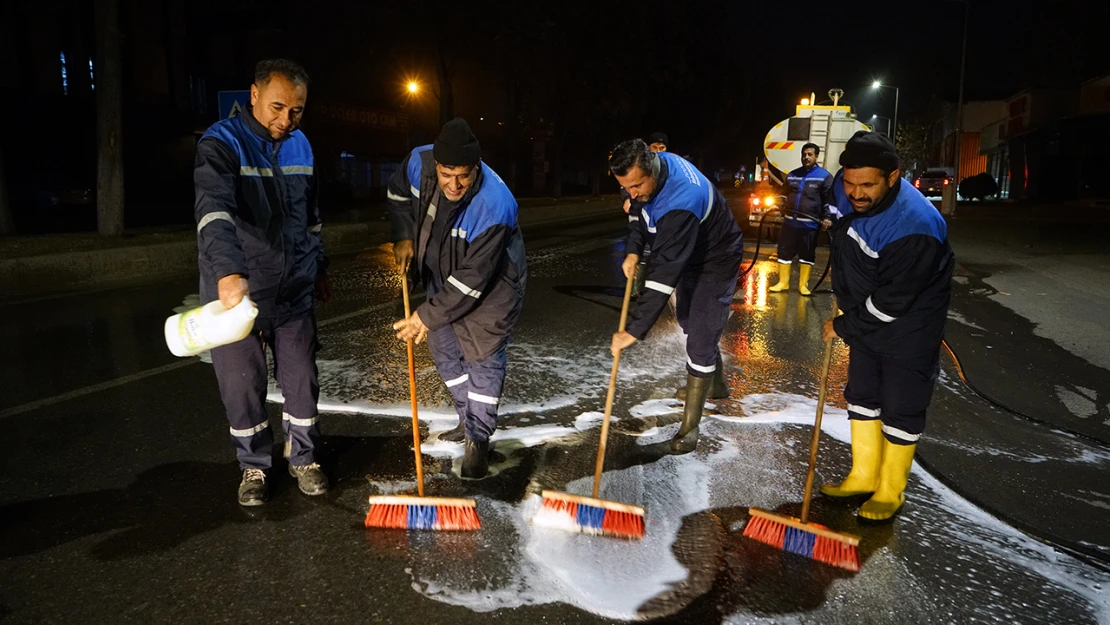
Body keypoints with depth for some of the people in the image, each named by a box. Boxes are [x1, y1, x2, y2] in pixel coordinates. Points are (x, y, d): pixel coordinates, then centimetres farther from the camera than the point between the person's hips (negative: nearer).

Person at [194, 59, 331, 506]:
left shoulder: (300, 146, 6)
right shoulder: (222, 144, -14)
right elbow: (214, 211, -32)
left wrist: (319, 268, 20)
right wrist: (228, 272, -47)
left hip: (294, 291, 5)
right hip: (235, 292, -4)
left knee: (302, 381, 11)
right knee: (243, 387, 7)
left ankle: (303, 457, 31)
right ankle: (254, 466, 28)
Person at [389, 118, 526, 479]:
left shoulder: (495, 206, -39)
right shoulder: (419, 161, -22)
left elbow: (471, 280, -34)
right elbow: (398, 193, 3)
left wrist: (428, 316, -31)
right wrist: (403, 237, -11)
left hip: (491, 285, -6)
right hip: (442, 276, 7)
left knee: (484, 358, -3)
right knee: (444, 350, 15)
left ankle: (478, 440, 12)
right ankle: (469, 421, 34)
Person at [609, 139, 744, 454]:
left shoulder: (681, 203, -43)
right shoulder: (654, 164, -17)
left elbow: (665, 273, -46)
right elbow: (642, 209, 6)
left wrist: (635, 330, -46)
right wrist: (633, 251, -6)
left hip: (715, 262, -9)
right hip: (688, 257, 9)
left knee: (700, 341, -9)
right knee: (689, 322, 24)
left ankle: (690, 425, 6)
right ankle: (717, 383, 48)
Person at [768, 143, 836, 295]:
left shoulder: (824, 176, -1)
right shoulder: (792, 175, 13)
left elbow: (830, 199, -4)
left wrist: (827, 218, -13)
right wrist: (780, 209, 13)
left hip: (809, 224, -4)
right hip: (790, 222, 4)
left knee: (807, 255, 5)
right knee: (784, 252, 5)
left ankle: (803, 285, 14)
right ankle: (783, 282, 15)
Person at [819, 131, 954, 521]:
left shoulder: (916, 227, -34)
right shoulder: (850, 196, -11)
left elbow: (892, 302, -28)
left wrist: (844, 327, -15)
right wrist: (842, 295, 11)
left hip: (908, 326, -8)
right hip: (867, 318, 8)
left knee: (901, 410, 4)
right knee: (862, 396, 16)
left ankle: (890, 492, 22)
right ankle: (863, 477, 32)